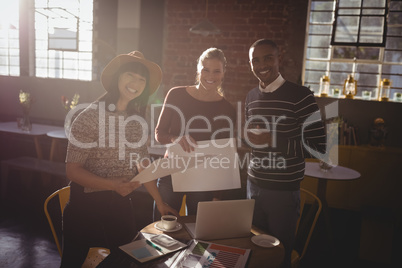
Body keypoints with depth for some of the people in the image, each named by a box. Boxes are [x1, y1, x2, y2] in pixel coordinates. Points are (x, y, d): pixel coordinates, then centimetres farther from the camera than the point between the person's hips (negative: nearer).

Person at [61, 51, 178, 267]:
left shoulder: (136, 120, 2)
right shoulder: (91, 115, -15)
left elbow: (143, 164, 8)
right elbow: (72, 170, -15)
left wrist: (160, 203, 8)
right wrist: (111, 184, -28)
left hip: (122, 205, 5)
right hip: (87, 205, -5)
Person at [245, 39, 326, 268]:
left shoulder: (300, 96, -13)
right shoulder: (251, 97, 9)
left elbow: (318, 146, -15)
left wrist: (273, 141, -21)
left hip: (284, 190, -5)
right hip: (254, 185, 6)